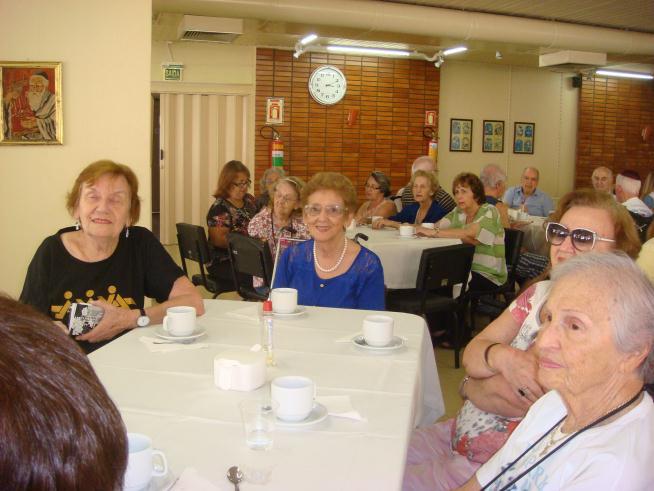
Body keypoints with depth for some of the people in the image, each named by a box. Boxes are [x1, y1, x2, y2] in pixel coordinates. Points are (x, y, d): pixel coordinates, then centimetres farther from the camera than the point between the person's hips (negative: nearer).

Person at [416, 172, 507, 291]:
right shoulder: (458, 212, 12)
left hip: (488, 275, -5)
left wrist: (434, 232, -27)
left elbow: (469, 233, -25)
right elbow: (437, 226, 1)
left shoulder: (489, 211, -8)